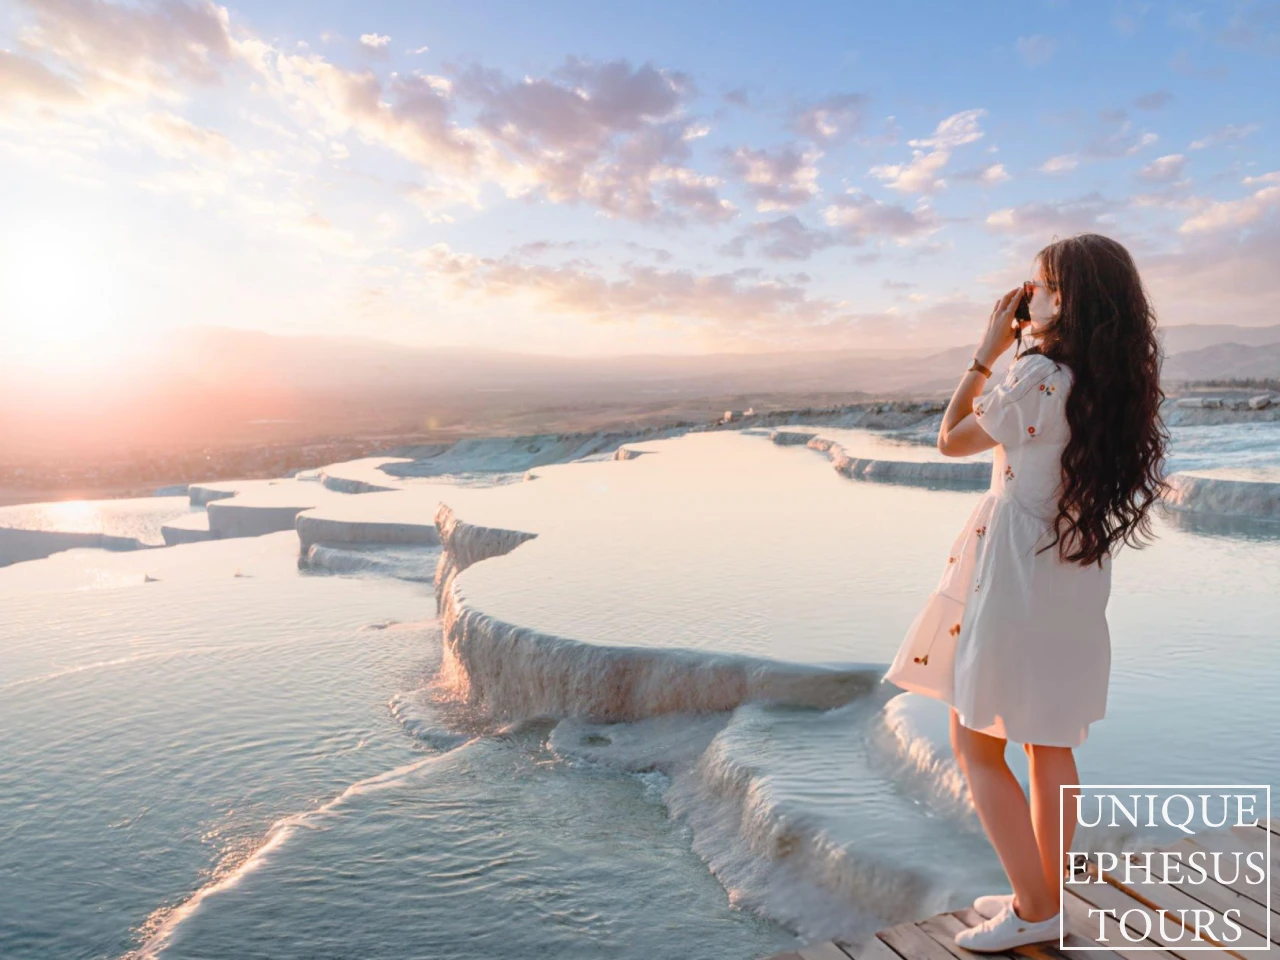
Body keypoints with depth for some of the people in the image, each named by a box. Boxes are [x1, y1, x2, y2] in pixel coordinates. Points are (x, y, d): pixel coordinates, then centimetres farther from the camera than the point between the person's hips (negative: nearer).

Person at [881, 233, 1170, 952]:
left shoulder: (1038, 374, -18)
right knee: (1050, 743, 17)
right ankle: (1046, 896, 29)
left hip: (1016, 574, -8)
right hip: (1076, 579, 8)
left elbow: (952, 439, -7)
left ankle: (1033, 910, 12)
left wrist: (989, 350, -4)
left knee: (976, 743, 5)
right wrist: (1023, 349, 12)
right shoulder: (1117, 380, 5)